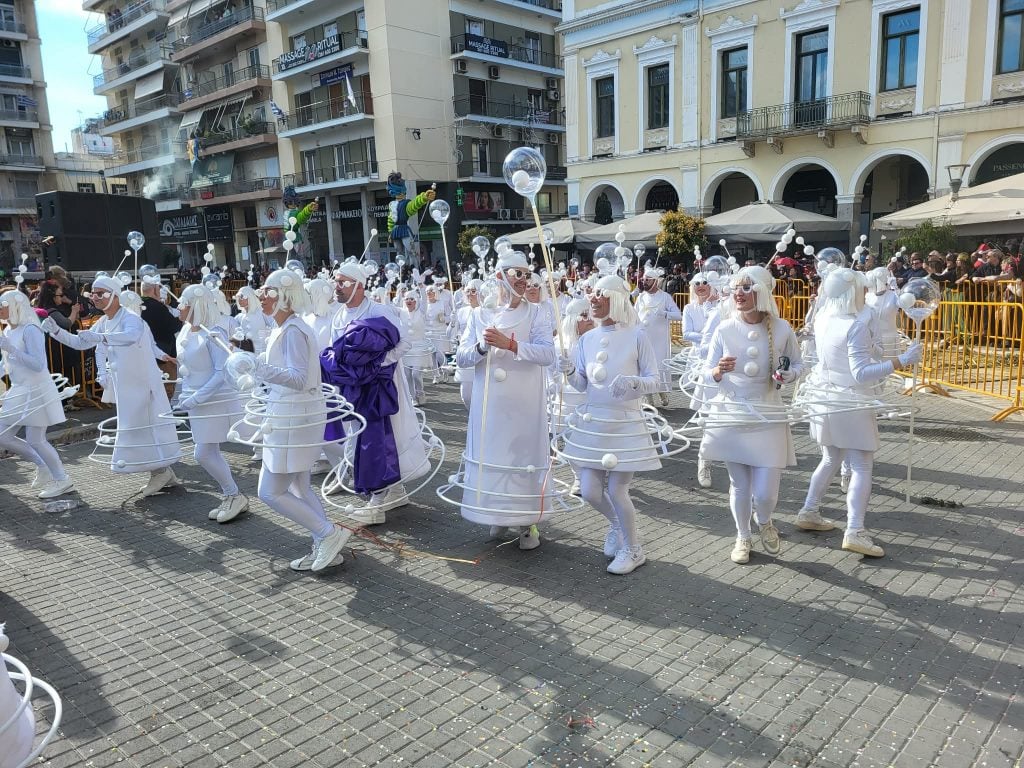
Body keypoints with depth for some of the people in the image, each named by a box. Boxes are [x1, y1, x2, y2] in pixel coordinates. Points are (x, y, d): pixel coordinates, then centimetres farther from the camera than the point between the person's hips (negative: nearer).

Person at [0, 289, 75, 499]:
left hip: (36, 391, -9)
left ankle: (62, 480, 9)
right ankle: (42, 466, 23)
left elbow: (38, 364, -23)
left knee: (35, 440, -5)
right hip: (18, 391, 9)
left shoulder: (29, 330, -16)